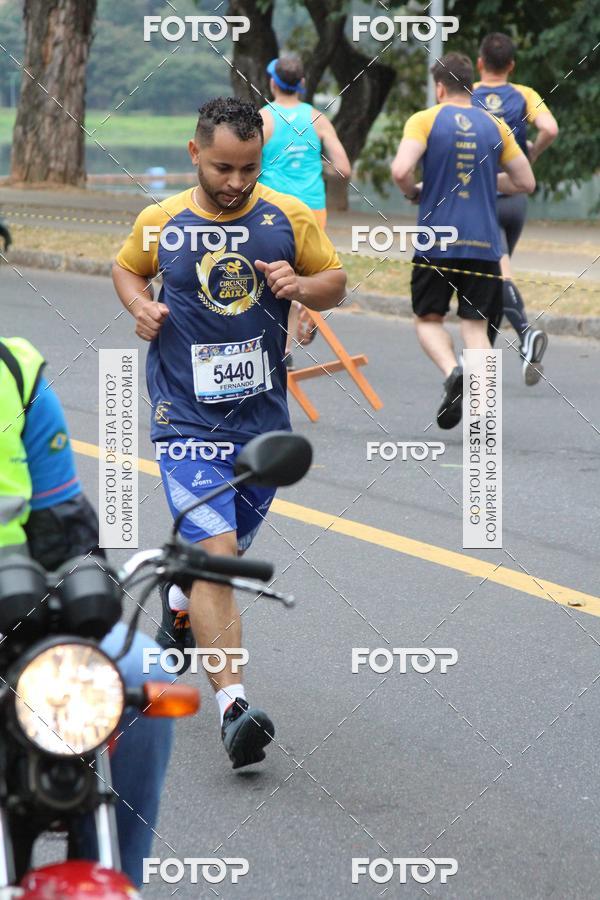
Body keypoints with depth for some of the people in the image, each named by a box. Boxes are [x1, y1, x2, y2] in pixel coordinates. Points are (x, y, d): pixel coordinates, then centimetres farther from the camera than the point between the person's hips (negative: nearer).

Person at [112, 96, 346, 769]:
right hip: (186, 421, -3)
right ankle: (233, 704, -22)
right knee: (217, 551, -19)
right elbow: (126, 268, 18)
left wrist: (301, 285, -11)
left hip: (262, 418, 3)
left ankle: (179, 601, 56)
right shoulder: (159, 222, -1)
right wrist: (140, 304, -3)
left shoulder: (289, 218, -1)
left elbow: (335, 282, 10)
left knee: (222, 548, 20)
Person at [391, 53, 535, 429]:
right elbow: (526, 182, 11)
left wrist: (414, 192, 5)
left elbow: (401, 170, -16)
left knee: (429, 319, 11)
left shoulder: (425, 120, -2)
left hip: (436, 242, -2)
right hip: (483, 243, 2)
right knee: (476, 324, 7)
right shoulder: (495, 126, 8)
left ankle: (453, 370, -17)